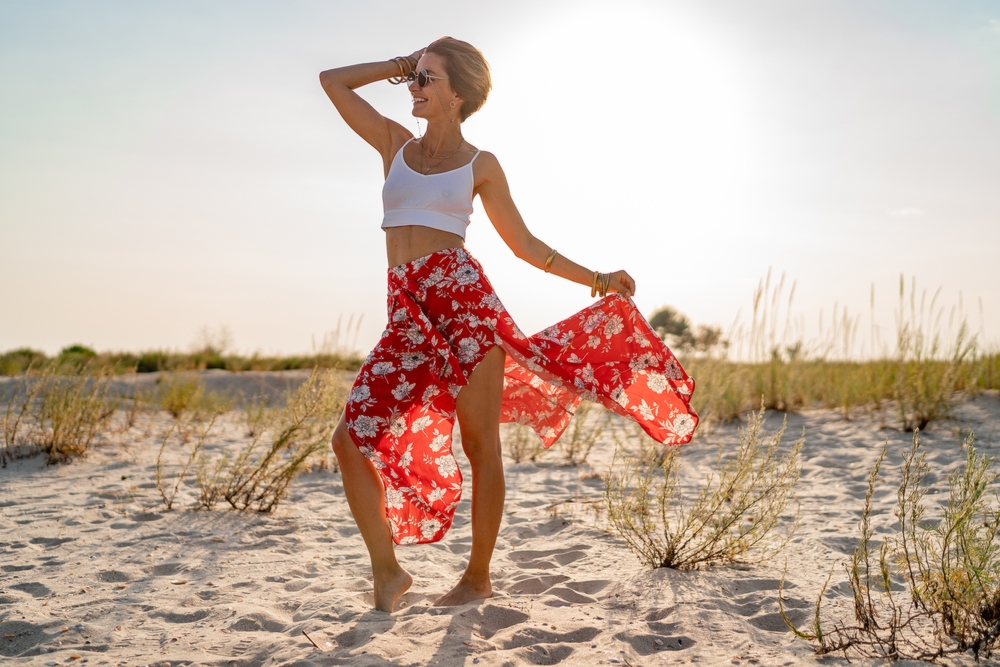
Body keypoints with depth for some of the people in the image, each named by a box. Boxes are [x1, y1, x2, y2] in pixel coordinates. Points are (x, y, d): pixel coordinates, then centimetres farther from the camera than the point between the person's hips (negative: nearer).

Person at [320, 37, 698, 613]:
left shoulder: (480, 165, 8)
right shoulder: (394, 142, 17)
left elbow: (524, 243, 13)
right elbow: (333, 81, 19)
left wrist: (596, 279, 10)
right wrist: (400, 65, 21)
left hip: (464, 296, -3)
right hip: (408, 313, 3)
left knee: (480, 445, 0)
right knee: (351, 439, -7)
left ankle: (479, 576, 16)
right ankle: (388, 569, 6)